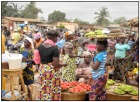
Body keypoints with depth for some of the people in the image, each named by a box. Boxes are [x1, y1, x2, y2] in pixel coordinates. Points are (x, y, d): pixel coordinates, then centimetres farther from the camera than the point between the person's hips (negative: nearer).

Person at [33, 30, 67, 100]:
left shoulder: (40, 46, 2)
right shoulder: (54, 48, -16)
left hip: (42, 70, 6)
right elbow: (56, 65, -17)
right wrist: (64, 64, 0)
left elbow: (37, 60, 7)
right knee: (52, 92, 7)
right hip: (52, 72, -6)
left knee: (43, 90, 17)